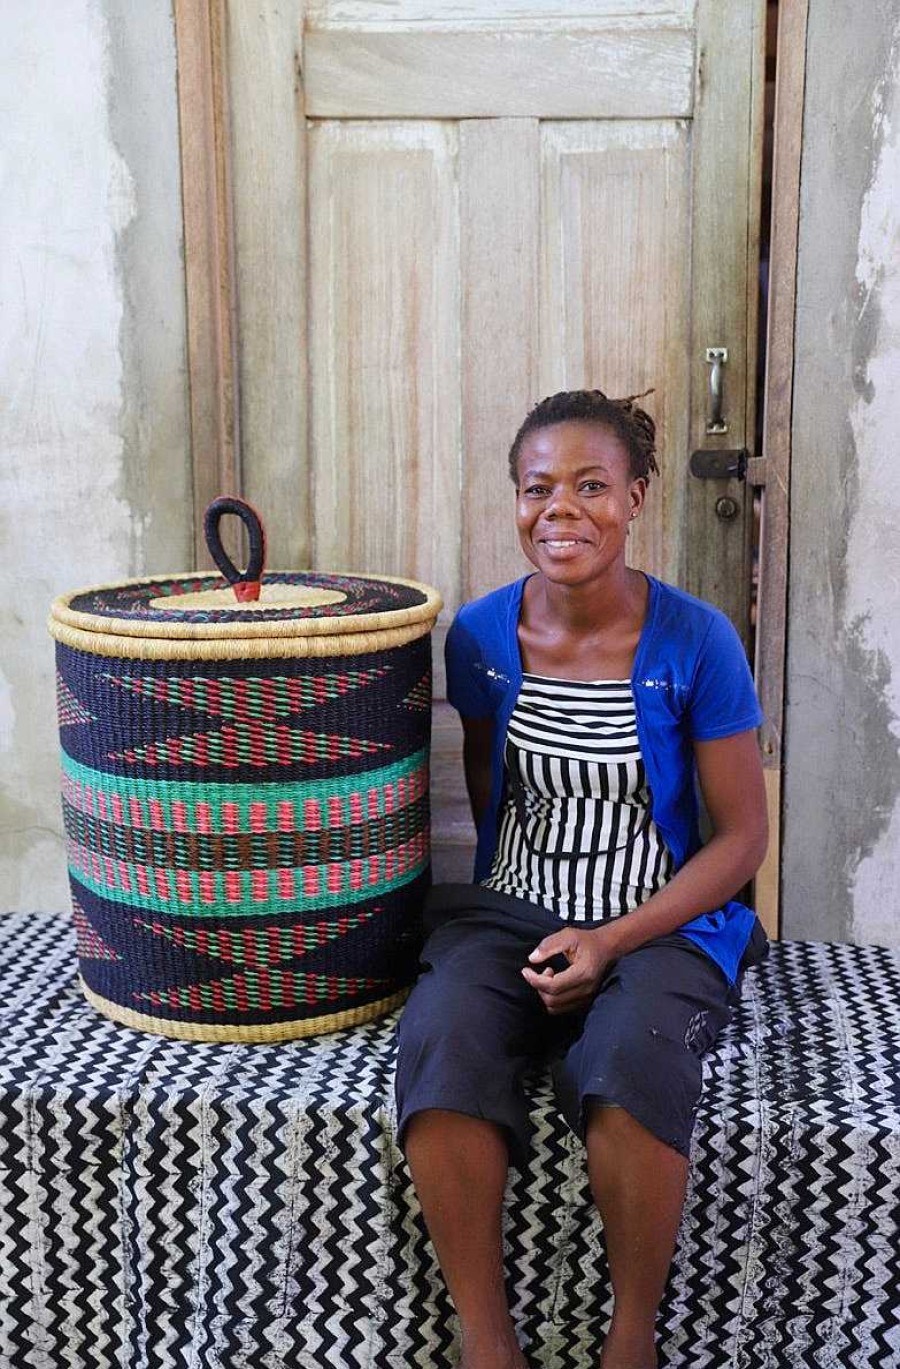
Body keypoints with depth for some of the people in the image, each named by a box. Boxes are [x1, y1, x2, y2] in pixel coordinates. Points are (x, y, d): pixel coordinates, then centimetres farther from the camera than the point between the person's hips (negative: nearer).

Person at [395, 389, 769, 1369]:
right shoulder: (480, 635, 2)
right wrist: (531, 935, 4)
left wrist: (611, 941, -14)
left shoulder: (695, 643, -7)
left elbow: (742, 836, -3)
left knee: (631, 1064, -33)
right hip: (507, 916, 3)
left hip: (660, 926, -2)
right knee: (441, 1044, -29)